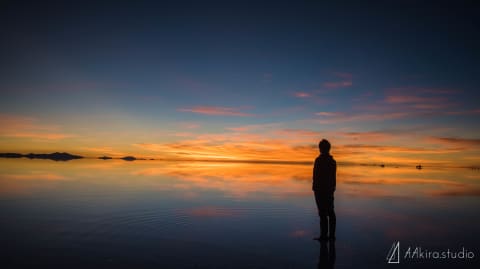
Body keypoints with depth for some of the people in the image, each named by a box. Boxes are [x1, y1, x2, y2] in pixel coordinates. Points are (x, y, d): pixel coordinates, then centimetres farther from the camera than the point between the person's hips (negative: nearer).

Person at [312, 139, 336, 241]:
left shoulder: (319, 160, -13)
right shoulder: (332, 161, 10)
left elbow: (316, 176, -17)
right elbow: (333, 177, 15)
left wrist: (315, 188, -12)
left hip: (320, 189, -8)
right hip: (330, 189, 8)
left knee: (323, 213, -5)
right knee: (330, 212, 11)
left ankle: (324, 235, -2)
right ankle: (332, 235, 17)